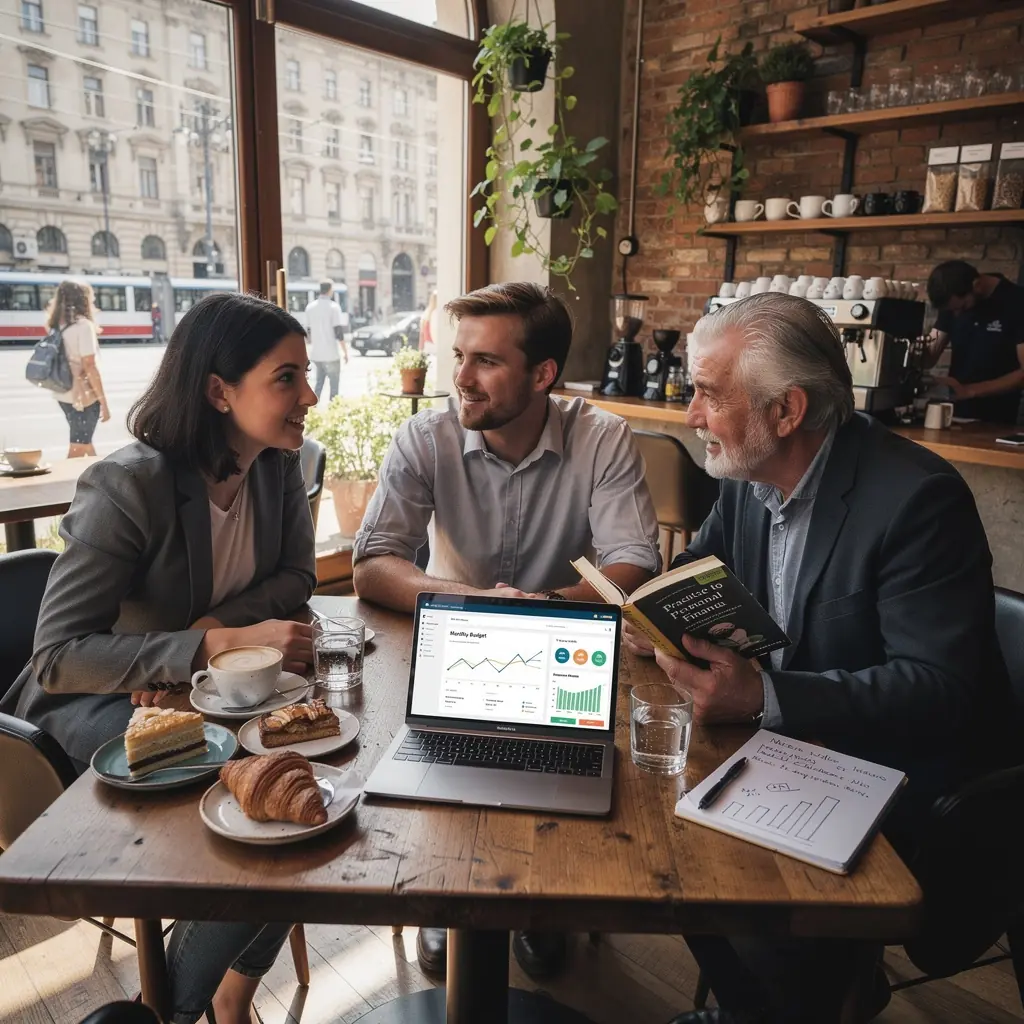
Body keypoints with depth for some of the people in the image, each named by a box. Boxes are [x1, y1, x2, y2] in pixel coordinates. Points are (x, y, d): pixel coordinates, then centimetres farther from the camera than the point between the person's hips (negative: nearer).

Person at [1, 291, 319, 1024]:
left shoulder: (278, 463, -7)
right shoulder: (130, 487, -25)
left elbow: (297, 578, -2)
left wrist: (204, 630, -19)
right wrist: (220, 644, -37)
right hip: (94, 700, -5)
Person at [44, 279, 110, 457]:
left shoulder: (59, 325, 7)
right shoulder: (83, 325, -15)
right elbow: (89, 367, -17)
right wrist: (103, 402, -13)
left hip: (64, 395, 7)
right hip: (83, 396, -7)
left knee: (84, 441, 22)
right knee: (77, 451, 2)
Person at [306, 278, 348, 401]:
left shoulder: (310, 307, 8)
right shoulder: (333, 307, -9)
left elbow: (308, 331, 14)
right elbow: (339, 332, -13)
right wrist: (345, 351, -7)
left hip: (316, 353, 6)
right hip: (331, 354, -6)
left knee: (319, 383, 17)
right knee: (334, 385, 3)